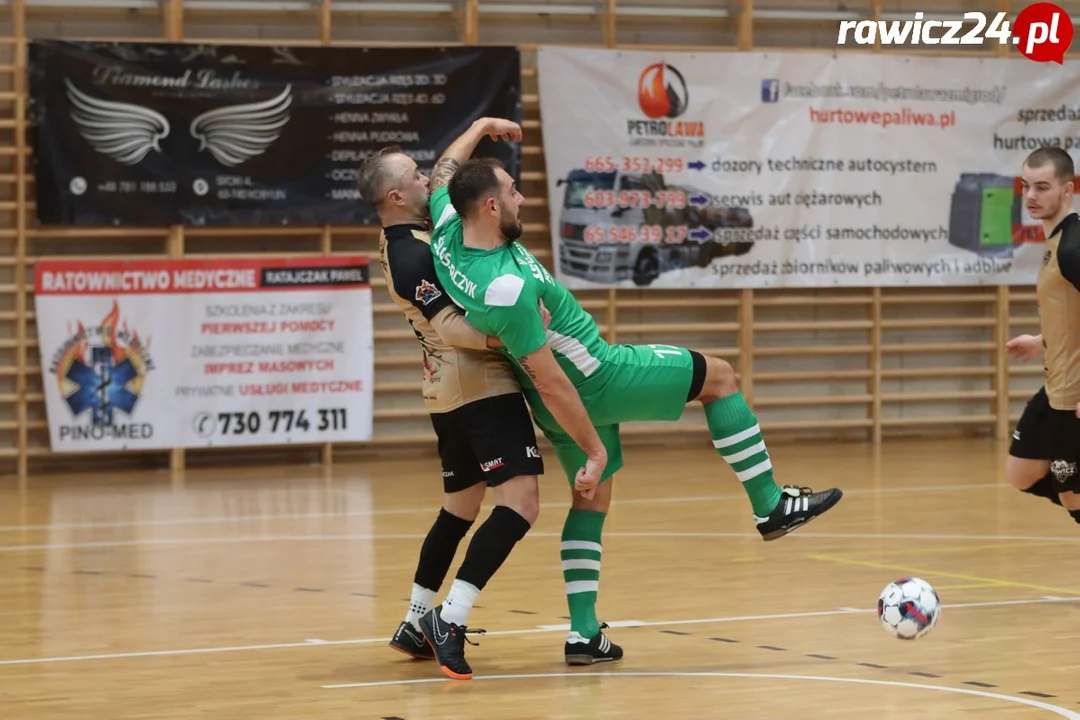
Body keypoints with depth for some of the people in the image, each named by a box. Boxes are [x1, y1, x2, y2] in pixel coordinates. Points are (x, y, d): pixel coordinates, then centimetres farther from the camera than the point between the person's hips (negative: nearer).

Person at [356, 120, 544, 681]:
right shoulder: (412, 257, -19)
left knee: (458, 508, 20)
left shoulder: (405, 236, 10)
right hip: (483, 387, -10)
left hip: (449, 390, 10)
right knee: (519, 502, -17)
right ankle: (450, 620, -24)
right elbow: (450, 328, -27)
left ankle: (415, 624, 25)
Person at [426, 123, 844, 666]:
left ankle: (582, 631, 16)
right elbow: (549, 381, -29)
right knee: (719, 376, 7)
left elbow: (445, 172, 12)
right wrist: (594, 448, -22)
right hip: (594, 381, -9)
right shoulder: (506, 290, -35)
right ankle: (771, 505, 14)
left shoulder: (448, 232, -12)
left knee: (593, 497, 21)